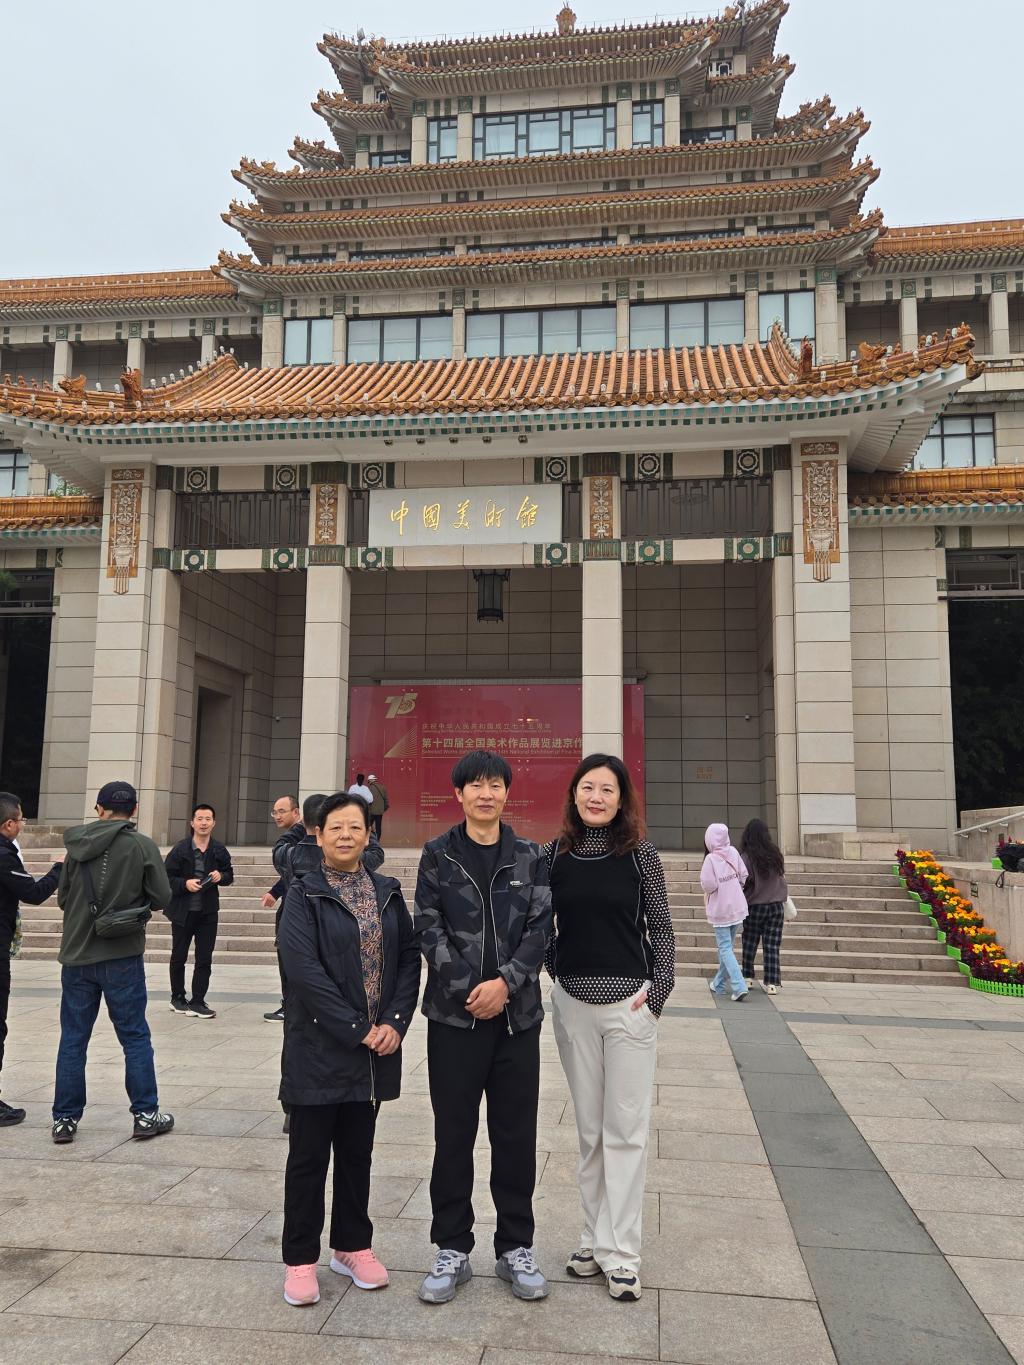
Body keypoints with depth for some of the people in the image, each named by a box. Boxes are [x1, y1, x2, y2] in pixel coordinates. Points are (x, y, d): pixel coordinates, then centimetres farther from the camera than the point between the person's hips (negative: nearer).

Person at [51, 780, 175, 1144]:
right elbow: (161, 898, -7)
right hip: (122, 956, -2)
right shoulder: (143, 846, -9)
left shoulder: (77, 845, -1)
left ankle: (65, 1118, 17)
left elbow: (62, 898, 4)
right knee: (135, 1036, 7)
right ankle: (145, 1114, 12)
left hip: (76, 955, 3)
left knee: (72, 1038, 12)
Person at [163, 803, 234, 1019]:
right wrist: (185, 883, -21)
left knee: (204, 958, 3)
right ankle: (178, 998, 29)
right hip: (183, 910, -2)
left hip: (208, 911, 2)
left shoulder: (219, 850, -1)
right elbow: (167, 877, -6)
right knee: (179, 957, 12)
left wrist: (221, 876, -12)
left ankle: (197, 1002, 11)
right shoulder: (180, 849, -8)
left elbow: (229, 876, 10)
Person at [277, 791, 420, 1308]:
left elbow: (409, 957, 5)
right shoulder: (304, 895, -7)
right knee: (309, 1156, 7)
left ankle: (352, 1244, 32)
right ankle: (301, 1257, 22)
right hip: (318, 1048, -4)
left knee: (357, 1152, 17)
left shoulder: (388, 893, 7)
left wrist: (394, 1022, -8)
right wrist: (356, 1029, -17)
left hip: (375, 1047, 4)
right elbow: (303, 968, -16)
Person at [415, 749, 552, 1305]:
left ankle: (516, 1248, 25)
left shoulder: (529, 857, 5)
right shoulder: (438, 854, 2)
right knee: (453, 1133, 8)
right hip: (454, 1013, -1)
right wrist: (468, 989, -13)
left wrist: (505, 983, -14)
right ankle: (452, 1249, 22)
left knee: (516, 1133, 9)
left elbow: (539, 927, -1)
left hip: (517, 1012, 1)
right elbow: (429, 927, -4)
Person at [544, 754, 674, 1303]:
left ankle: (619, 1253, 13)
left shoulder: (640, 854, -4)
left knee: (626, 1130, 2)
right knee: (588, 1129, 13)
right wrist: (555, 967, 1)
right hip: (572, 1004, 2)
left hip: (629, 1004, -2)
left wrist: (659, 989, -7)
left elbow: (661, 927, 1)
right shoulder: (556, 855, 1)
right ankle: (596, 1238, 26)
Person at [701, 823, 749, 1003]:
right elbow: (744, 875, 1)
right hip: (737, 907, 5)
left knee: (725, 949, 0)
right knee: (728, 946, 17)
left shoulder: (710, 859, -18)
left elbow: (708, 885, -22)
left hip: (720, 909, -5)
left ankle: (739, 987, -13)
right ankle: (719, 983, 30)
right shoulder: (733, 853, -3)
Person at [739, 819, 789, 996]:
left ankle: (748, 977, 21)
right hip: (776, 905, 3)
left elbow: (743, 882, -13)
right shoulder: (776, 854, -1)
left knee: (749, 943, 14)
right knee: (772, 946, 5)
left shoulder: (746, 857, -14)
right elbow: (782, 877, 10)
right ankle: (772, 983, 0)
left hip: (754, 906, -3)